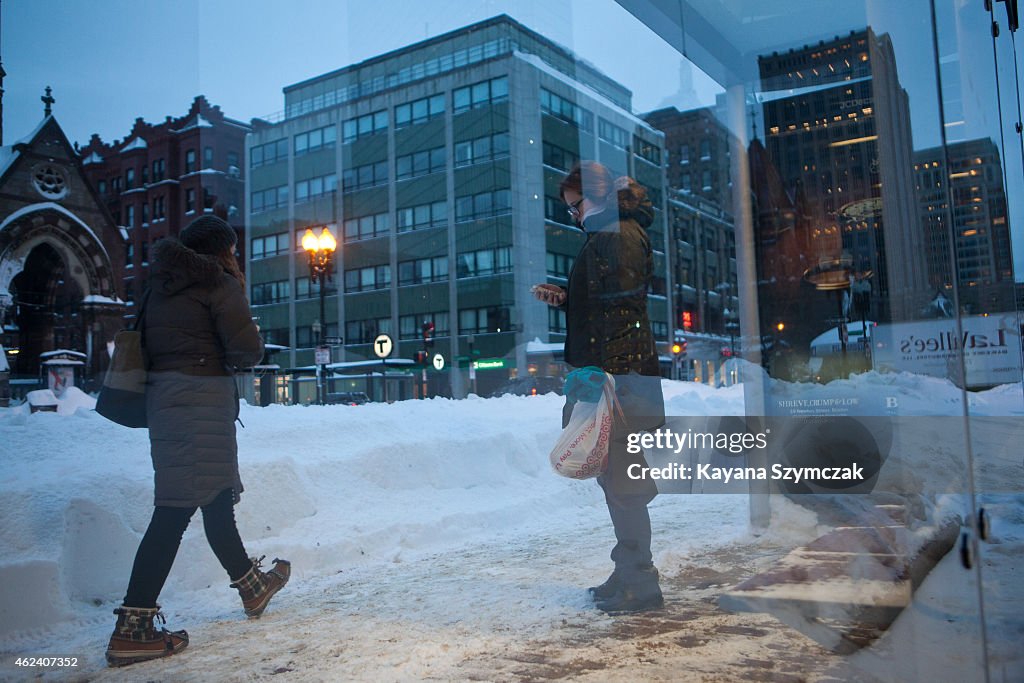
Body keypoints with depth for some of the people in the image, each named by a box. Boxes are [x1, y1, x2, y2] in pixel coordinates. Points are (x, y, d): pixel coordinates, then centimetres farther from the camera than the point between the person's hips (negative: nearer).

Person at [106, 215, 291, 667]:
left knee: (217, 497, 18)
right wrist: (227, 356, 8)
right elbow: (247, 350, -13)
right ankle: (132, 629, -11)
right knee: (176, 509, -10)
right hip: (203, 397, -9)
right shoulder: (218, 283, -6)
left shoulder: (160, 285, 17)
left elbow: (148, 340, 17)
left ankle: (252, 586, 33)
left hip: (162, 393, 9)